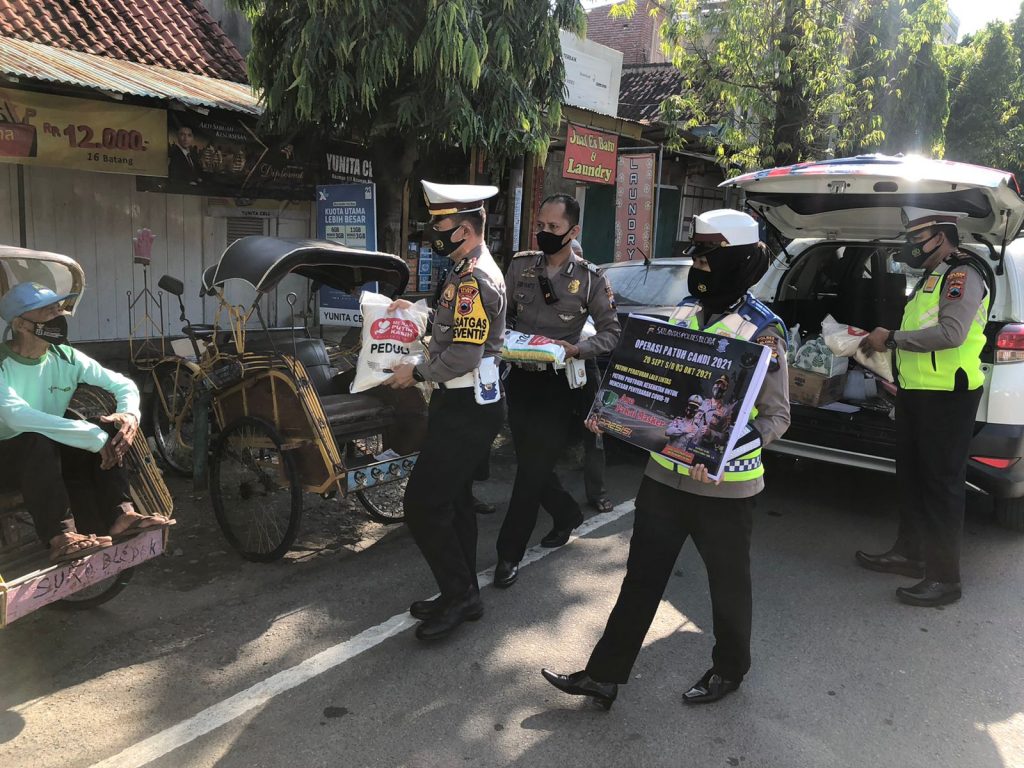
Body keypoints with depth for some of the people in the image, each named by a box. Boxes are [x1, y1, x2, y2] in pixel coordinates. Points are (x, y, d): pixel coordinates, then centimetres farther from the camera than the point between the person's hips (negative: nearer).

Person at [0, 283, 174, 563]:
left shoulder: (66, 358, -6)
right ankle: (60, 535, -42)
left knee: (107, 430, -18)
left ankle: (120, 513, -25)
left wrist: (129, 414, -30)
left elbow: (123, 384, -5)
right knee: (38, 440, -37)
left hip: (54, 450, 5)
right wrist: (94, 436, -42)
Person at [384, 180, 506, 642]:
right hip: (460, 402, 11)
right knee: (452, 499, 17)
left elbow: (463, 355, -25)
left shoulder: (475, 280, -20)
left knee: (423, 503, -7)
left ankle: (459, 595, 8)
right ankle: (463, 595, 29)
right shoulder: (467, 272, 13)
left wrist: (417, 374, -12)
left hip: (466, 409, -11)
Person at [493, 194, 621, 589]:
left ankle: (510, 552, 8)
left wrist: (576, 348, -19)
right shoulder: (521, 264, 4)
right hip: (521, 377, 4)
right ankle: (567, 513, 39)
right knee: (530, 463, 11)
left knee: (534, 467, -3)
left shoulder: (589, 279, -5)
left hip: (559, 383, -4)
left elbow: (611, 332, -3)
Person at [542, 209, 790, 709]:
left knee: (727, 582, 15)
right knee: (642, 576, 12)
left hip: (725, 486, -5)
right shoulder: (683, 315, 6)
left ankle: (729, 670, 39)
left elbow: (776, 416, -13)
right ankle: (605, 675, 22)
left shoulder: (762, 333, -13)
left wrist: (723, 454, -29)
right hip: (665, 474, 6)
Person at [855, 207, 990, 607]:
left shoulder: (963, 275, -12)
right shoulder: (933, 277, 19)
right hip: (917, 393, 10)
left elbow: (951, 333, -26)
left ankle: (944, 578, 4)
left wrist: (892, 338, -19)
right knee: (912, 476, 18)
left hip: (947, 397, -10)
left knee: (941, 482, -4)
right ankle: (909, 552, 32)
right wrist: (883, 341, 9)